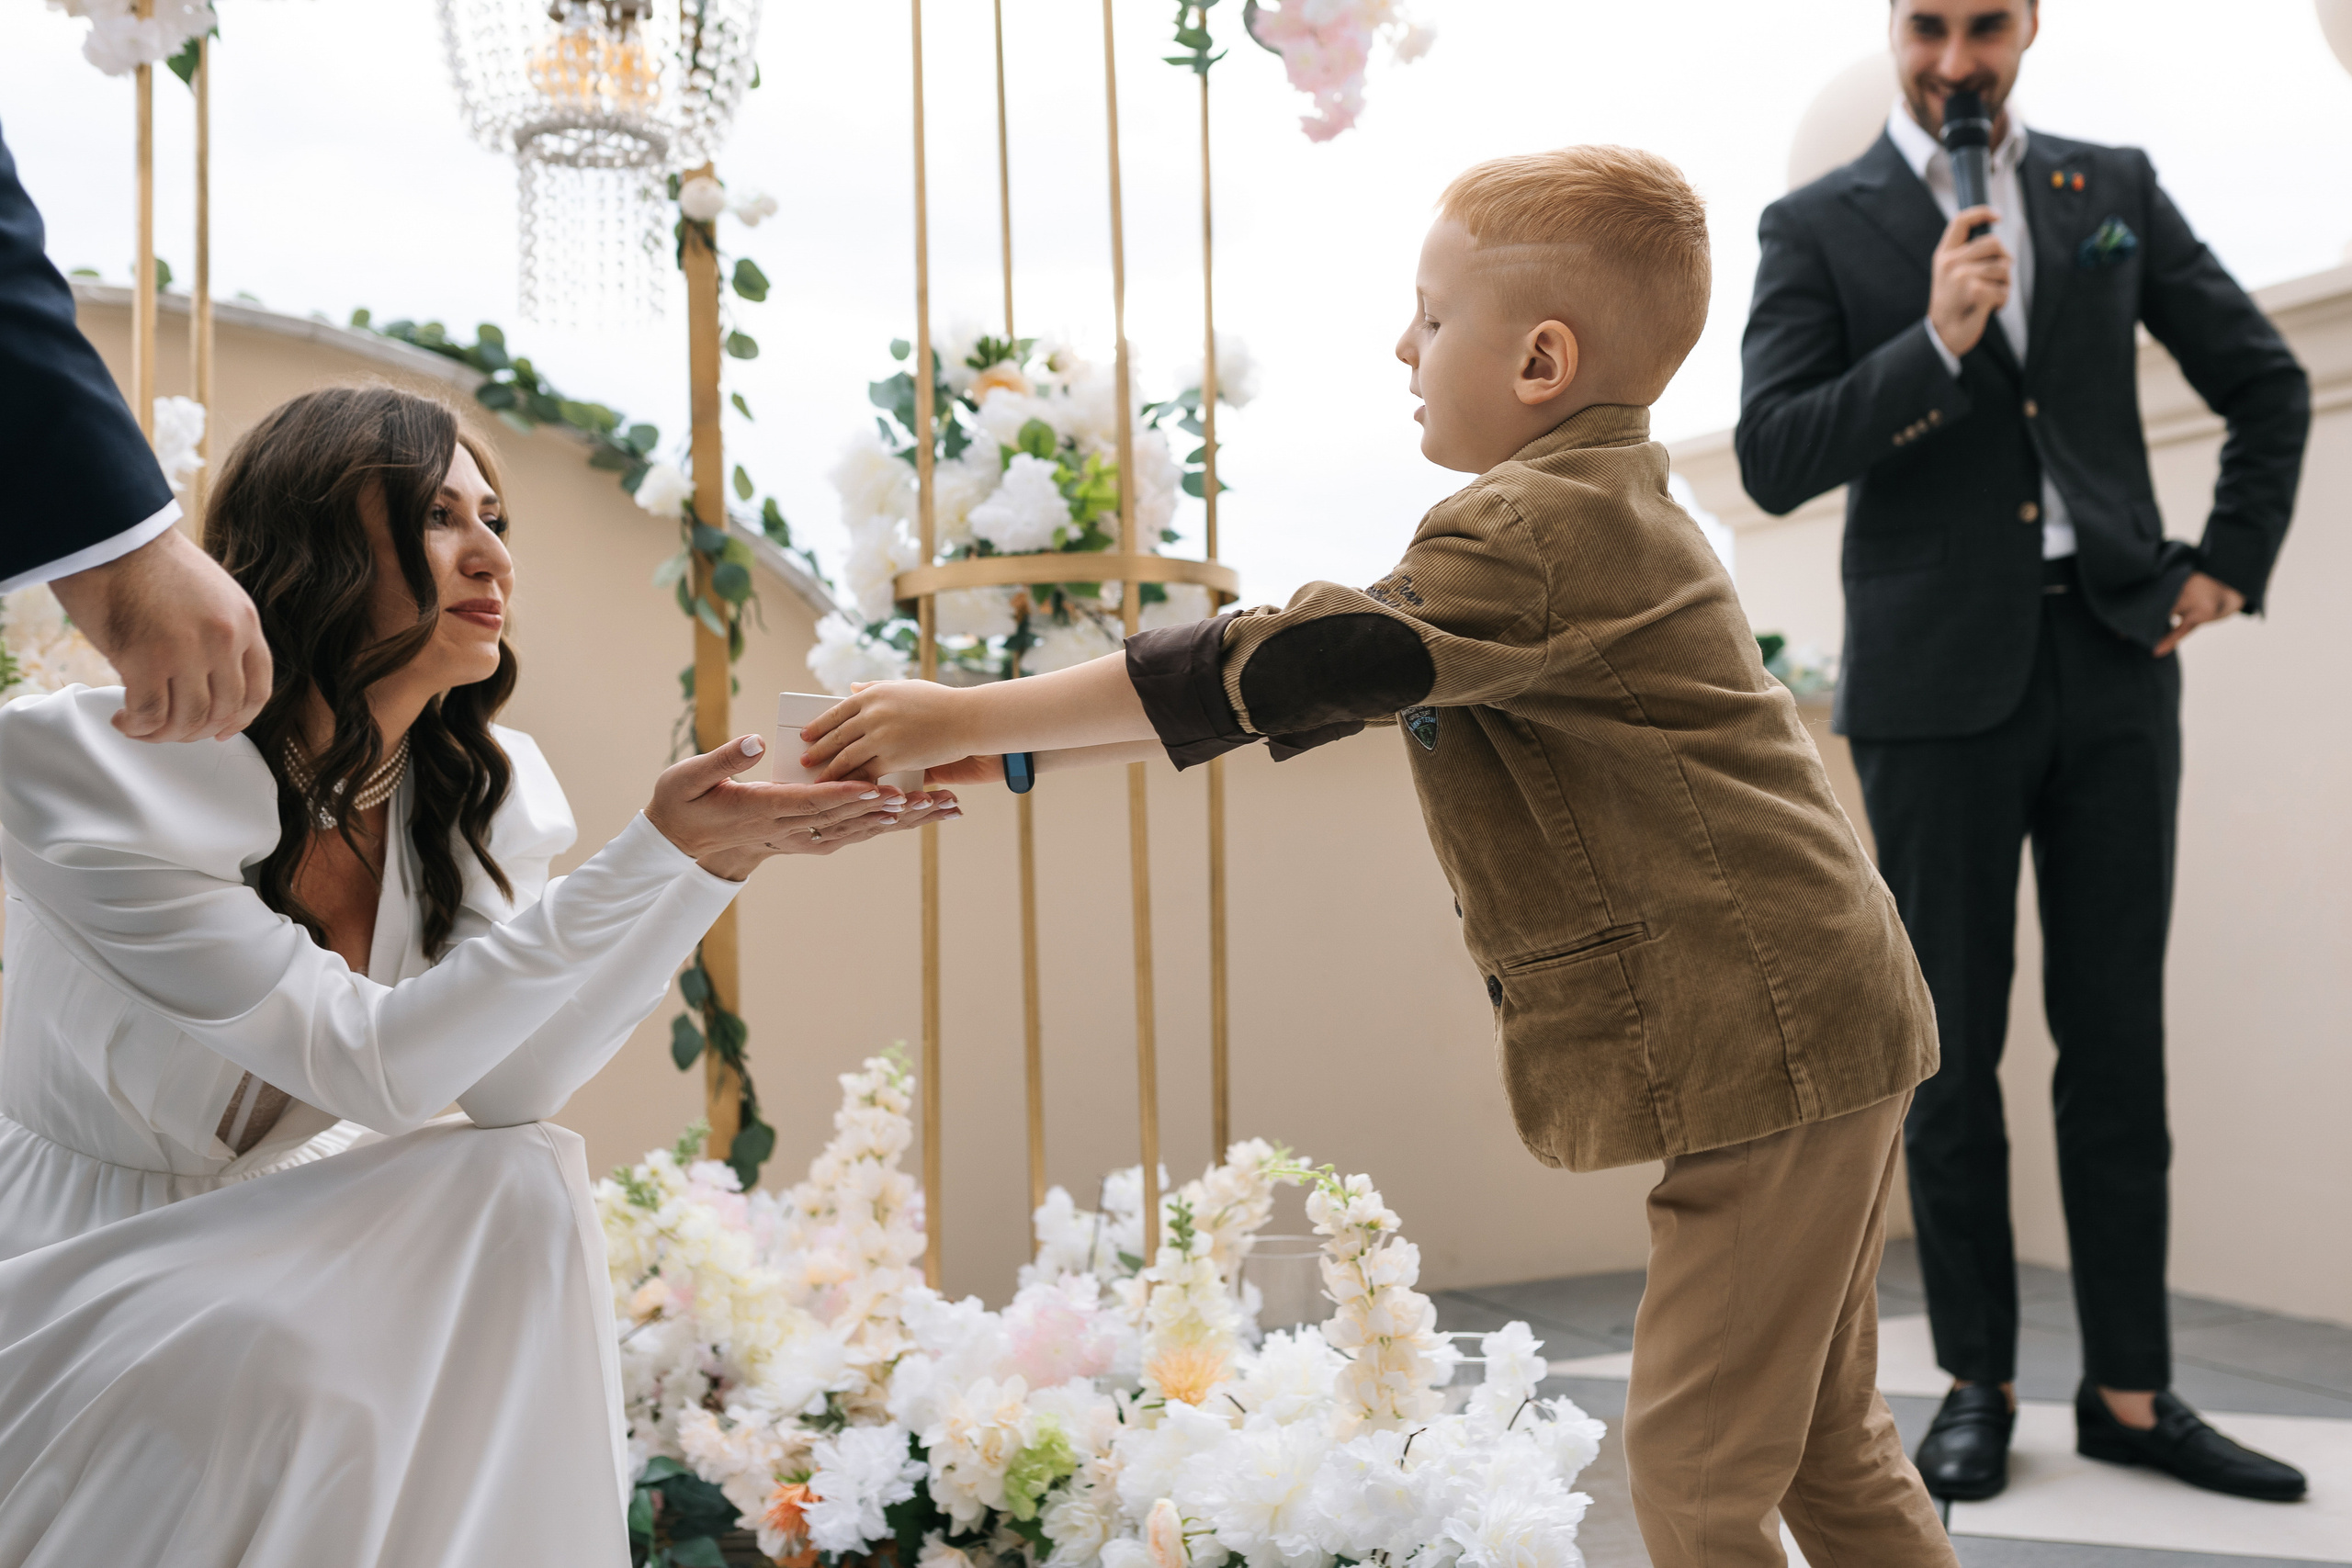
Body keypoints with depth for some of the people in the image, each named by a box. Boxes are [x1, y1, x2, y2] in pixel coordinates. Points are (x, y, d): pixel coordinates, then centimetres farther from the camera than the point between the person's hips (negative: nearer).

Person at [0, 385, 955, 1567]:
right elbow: (373, 1064, -29)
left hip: (257, 1227, 5)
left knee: (528, 1188, -21)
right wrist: (654, 853, -33)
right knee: (304, 1359, -32)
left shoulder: (470, 786, -4)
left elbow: (506, 1087, -17)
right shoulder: (95, 762, -22)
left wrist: (714, 861, -25)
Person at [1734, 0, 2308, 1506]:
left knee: (2117, 1043, 6)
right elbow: (1772, 459, -7)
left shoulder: (2115, 188, 12)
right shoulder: (1819, 225, 3)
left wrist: (2226, 566, 11)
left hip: (2114, 664, 3)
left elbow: (2268, 382, 19)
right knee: (1954, 1048, 3)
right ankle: (1980, 1384, 15)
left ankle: (2131, 1391, 16)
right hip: (1939, 686, -2)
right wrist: (1935, 341, -17)